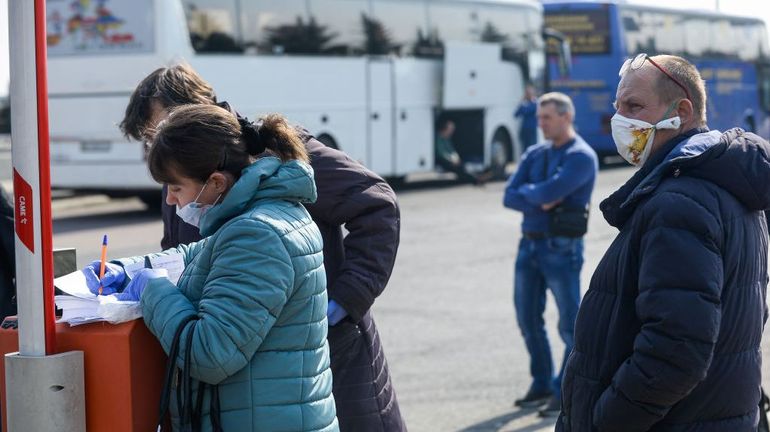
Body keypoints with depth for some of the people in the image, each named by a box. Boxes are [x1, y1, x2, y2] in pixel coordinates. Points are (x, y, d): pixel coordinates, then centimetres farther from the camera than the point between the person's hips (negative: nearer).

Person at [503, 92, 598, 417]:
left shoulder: (582, 157, -10)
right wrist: (540, 203, -15)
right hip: (529, 245, 7)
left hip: (562, 249, -7)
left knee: (571, 325, 0)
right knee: (528, 319, 12)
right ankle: (542, 385, 25)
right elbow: (510, 198, 2)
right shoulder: (534, 154, 11)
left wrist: (526, 190, -5)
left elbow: (549, 191, -24)